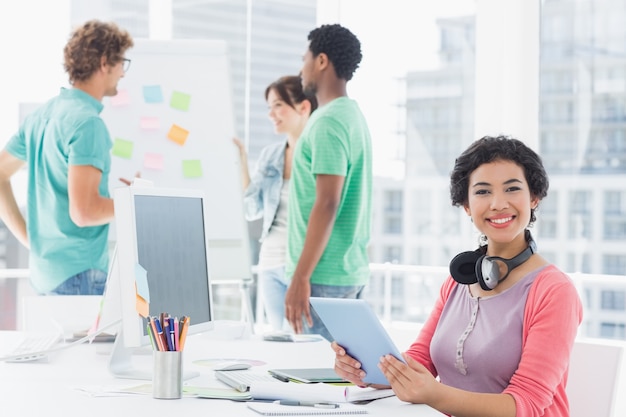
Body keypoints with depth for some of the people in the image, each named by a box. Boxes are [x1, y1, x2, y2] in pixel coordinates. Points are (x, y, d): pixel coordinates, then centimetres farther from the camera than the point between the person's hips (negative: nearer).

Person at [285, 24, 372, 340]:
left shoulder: (329, 121, -14)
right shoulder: (354, 115, 15)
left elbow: (327, 204, -21)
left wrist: (301, 278, -21)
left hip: (324, 275, -9)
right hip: (352, 270, 9)